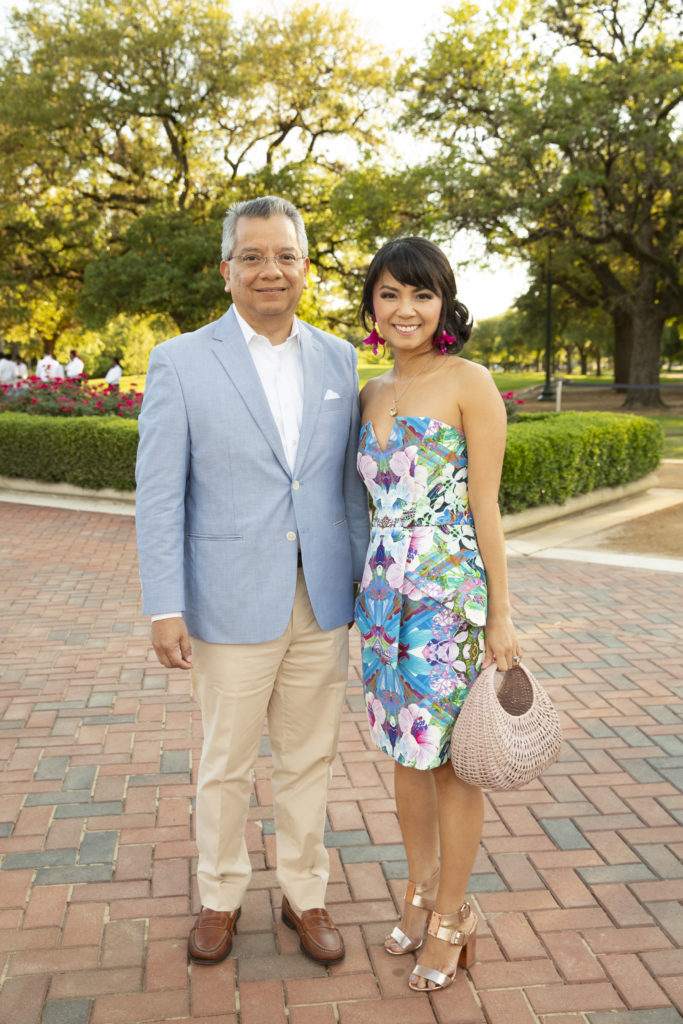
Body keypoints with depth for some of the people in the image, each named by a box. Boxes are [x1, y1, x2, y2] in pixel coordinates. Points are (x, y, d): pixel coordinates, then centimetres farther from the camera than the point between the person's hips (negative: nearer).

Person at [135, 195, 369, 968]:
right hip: (233, 608, -3)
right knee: (225, 765, 13)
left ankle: (305, 895, 35)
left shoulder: (338, 359, 5)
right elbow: (158, 496, -7)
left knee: (308, 759, 16)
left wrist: (365, 579, 8)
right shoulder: (180, 362, -6)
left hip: (322, 605, 3)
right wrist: (164, 609, -10)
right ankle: (220, 898, 36)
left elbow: (348, 480, 10)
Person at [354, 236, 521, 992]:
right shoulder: (371, 394, 10)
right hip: (384, 589, 6)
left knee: (449, 758, 4)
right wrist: (365, 586, 14)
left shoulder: (469, 384, -7)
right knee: (405, 750, 15)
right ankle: (420, 892, 35)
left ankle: (451, 918, 23)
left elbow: (485, 506, -9)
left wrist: (500, 616, -10)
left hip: (451, 590, -5)